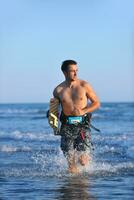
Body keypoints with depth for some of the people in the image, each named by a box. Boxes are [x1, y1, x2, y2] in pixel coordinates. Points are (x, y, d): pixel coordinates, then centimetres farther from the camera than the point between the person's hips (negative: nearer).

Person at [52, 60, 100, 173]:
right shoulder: (58, 90, 5)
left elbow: (97, 103, 5)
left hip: (82, 125, -1)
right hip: (67, 126, 1)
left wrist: (83, 111, -11)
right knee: (71, 163, -4)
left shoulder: (84, 85, 0)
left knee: (83, 161, -11)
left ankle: (85, 156, 25)